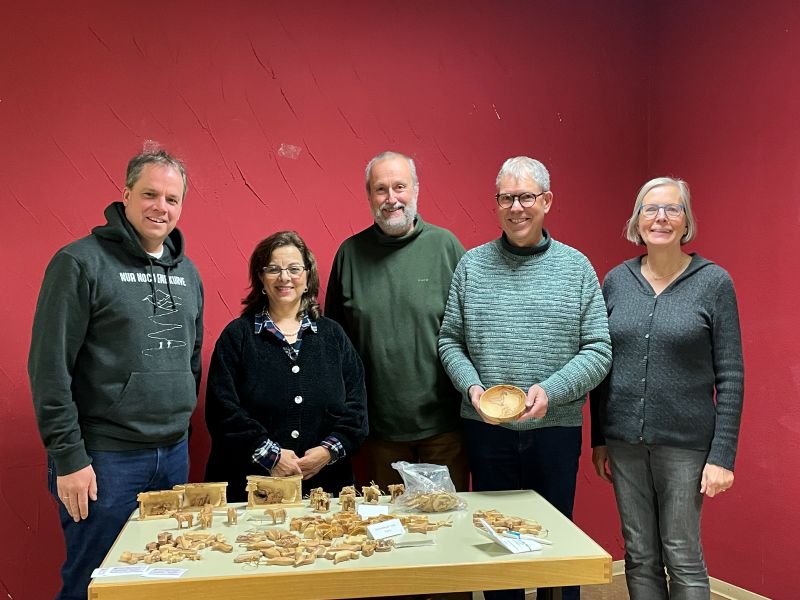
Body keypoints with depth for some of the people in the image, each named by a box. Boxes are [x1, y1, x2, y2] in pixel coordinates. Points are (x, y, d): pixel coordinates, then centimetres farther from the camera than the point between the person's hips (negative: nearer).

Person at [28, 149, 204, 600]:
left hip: (175, 454, 6)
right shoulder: (81, 262, -10)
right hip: (104, 459, -6)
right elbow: (50, 367, -13)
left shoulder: (188, 272, 10)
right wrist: (68, 456, -14)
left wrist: (183, 428, 13)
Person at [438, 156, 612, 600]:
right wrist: (472, 386, -12)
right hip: (486, 429, 1)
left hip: (556, 429, -1)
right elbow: (450, 340, 5)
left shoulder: (576, 267, 0)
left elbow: (598, 350, -3)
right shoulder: (472, 265, 3)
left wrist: (550, 391, -16)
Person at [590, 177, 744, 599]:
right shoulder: (616, 281, 4)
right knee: (639, 556, 13)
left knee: (682, 557, 8)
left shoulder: (713, 282, -5)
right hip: (624, 442, 3)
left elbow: (731, 377, -5)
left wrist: (723, 455, -9)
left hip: (685, 443, -3)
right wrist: (598, 440, 8)